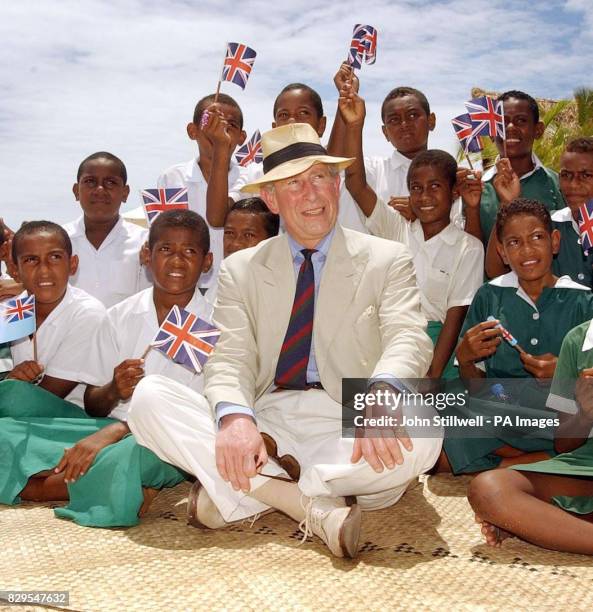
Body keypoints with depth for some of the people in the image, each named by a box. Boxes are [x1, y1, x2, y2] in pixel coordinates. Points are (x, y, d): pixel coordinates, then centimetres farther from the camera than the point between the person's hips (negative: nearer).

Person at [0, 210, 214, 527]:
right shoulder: (120, 317, 10)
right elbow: (92, 406, 11)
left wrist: (116, 432, -19)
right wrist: (113, 391, -13)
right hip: (107, 430, 4)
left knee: (131, 455, -39)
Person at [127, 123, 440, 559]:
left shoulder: (387, 260, 9)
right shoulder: (240, 270, 13)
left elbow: (409, 340, -7)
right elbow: (230, 359, 1)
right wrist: (234, 418, -24)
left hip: (346, 427, -1)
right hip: (266, 420, 2)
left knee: (420, 436, -34)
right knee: (149, 397, -20)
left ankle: (247, 490, -19)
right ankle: (315, 506, -25)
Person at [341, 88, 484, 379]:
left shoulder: (468, 248, -3)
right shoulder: (397, 229, 4)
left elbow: (456, 313, -7)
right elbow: (356, 184, -6)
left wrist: (434, 371, -13)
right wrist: (354, 126, -15)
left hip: (436, 345, -2)